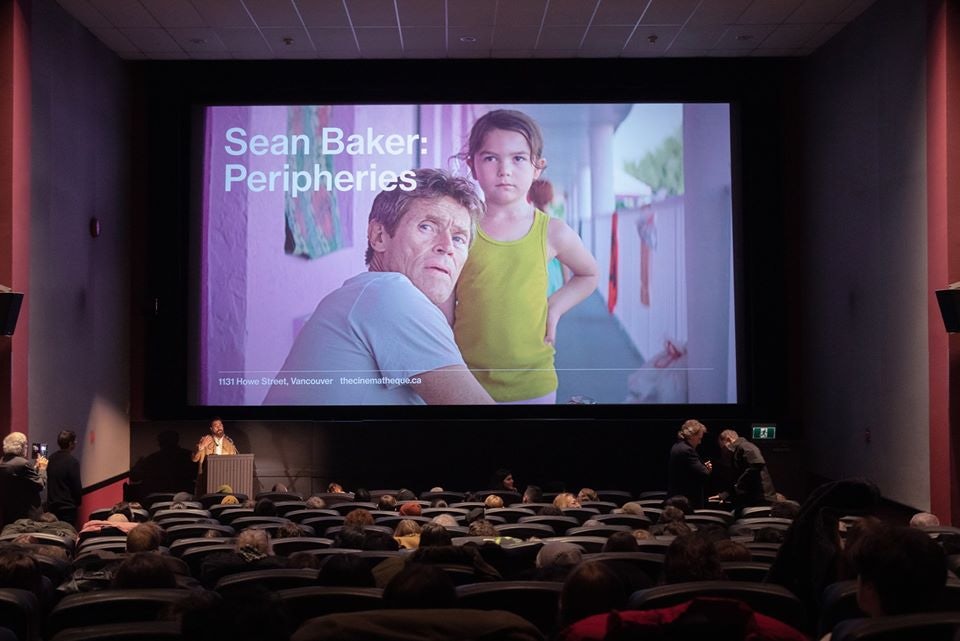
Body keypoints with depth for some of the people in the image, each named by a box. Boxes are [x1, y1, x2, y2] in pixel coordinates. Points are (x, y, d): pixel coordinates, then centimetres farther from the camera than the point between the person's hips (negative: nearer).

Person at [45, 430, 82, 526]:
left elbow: (49, 481, 13)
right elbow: (77, 486, -13)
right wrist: (77, 502, 4)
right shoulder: (72, 461, -17)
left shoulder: (52, 458, 4)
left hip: (51, 506, 7)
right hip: (67, 507, -7)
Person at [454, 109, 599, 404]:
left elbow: (588, 275, 19)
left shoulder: (552, 232, -1)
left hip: (533, 384, 1)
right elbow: (443, 310, 2)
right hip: (467, 383, -1)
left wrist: (555, 308, 5)